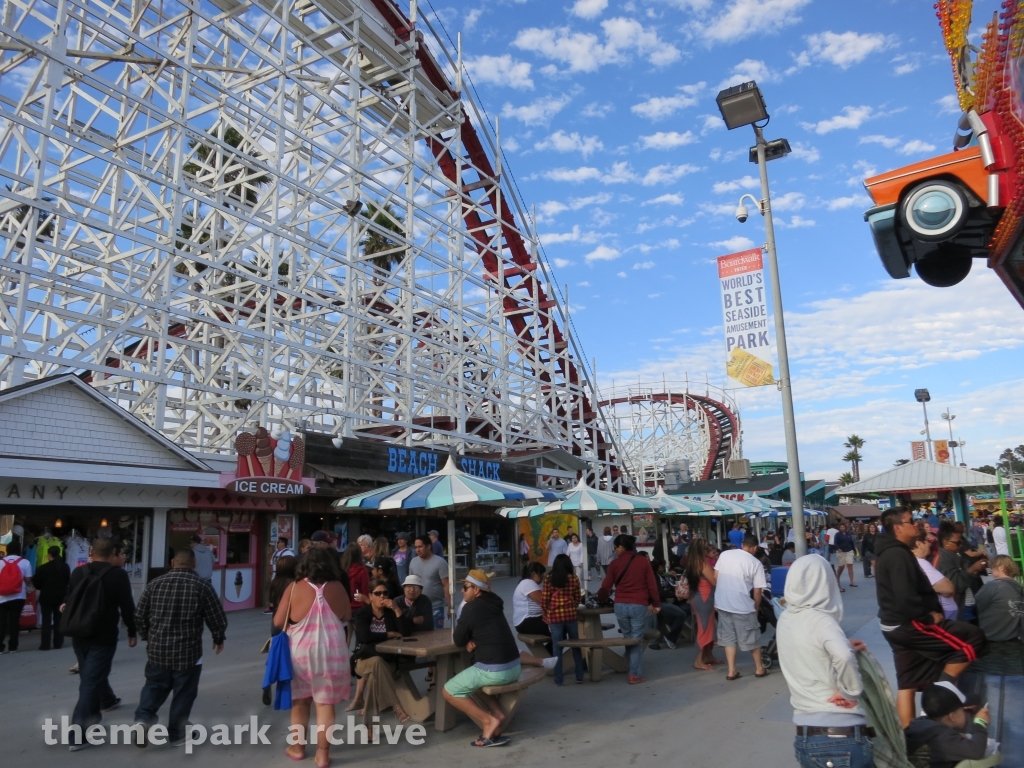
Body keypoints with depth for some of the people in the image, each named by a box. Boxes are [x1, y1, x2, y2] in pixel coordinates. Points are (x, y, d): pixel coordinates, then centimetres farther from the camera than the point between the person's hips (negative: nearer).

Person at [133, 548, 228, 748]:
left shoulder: (155, 583, 2)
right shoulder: (202, 585, -7)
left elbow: (139, 616, 8)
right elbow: (217, 618, -4)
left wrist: (148, 637, 25)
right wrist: (219, 639, 14)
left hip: (157, 648, 3)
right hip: (188, 651, -3)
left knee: (154, 685, 22)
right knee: (183, 693, 11)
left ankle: (143, 718, 4)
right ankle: (176, 734, 20)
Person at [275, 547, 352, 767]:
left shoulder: (295, 588, -10)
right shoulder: (337, 588, -5)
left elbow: (278, 622, -6)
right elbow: (347, 616, 8)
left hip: (301, 652, 0)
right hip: (331, 653, 0)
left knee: (300, 701, 19)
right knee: (326, 705, 8)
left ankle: (298, 747, 33)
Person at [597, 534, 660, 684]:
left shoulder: (614, 563, 1)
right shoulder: (643, 562, 1)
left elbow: (606, 586, 3)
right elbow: (652, 585, 2)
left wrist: (601, 598, 22)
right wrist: (656, 603, 14)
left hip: (620, 606, 1)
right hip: (639, 605, -1)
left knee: (628, 638, 18)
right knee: (637, 640, 5)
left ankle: (633, 670, 26)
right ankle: (635, 675, 4)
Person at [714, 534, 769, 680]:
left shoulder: (724, 555, 3)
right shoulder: (756, 563, -7)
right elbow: (757, 592, -6)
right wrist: (756, 608, 10)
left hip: (722, 603, 4)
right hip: (742, 606, -4)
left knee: (728, 637, 13)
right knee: (752, 638, 13)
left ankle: (732, 671, 14)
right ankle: (759, 669, 27)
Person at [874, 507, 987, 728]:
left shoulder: (889, 552, 14)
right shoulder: (898, 555, -20)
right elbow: (906, 600, -28)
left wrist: (928, 613, 10)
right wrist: (929, 616, -13)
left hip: (898, 625, 10)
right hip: (908, 624, -10)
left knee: (908, 683, 14)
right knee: (973, 637, -4)